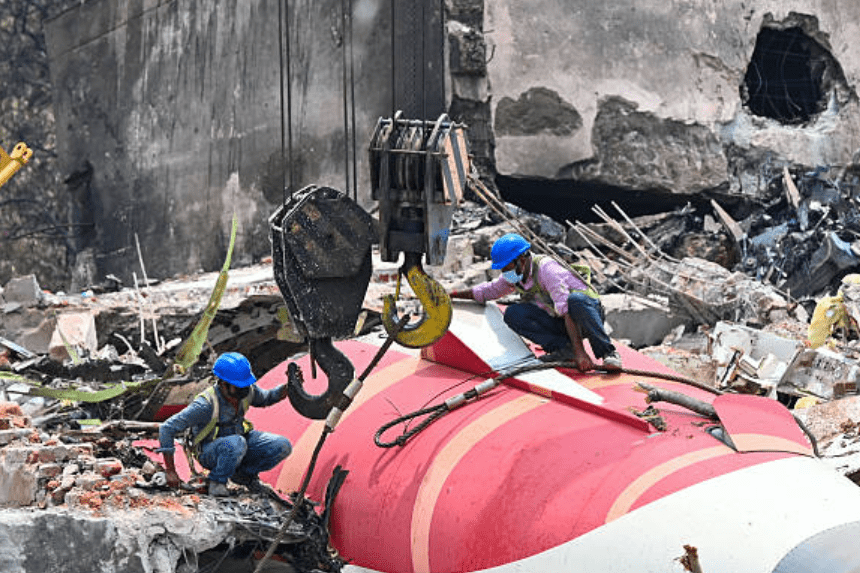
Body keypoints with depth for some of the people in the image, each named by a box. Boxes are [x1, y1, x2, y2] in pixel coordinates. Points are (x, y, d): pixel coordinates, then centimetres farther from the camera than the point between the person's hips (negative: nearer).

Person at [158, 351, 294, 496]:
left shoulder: (247, 390, -15)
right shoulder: (206, 404, -32)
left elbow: (265, 399, 11)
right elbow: (166, 429, -29)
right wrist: (170, 471, -27)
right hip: (209, 452, -6)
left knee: (283, 446, -14)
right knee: (236, 444, -40)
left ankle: (244, 473, 8)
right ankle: (217, 481, -13)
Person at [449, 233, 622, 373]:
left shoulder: (546, 268, -24)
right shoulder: (515, 277, 1)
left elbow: (567, 311, -33)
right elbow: (486, 291, 21)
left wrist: (579, 352, -40)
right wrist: (452, 295, 16)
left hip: (589, 311, -7)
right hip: (560, 323, 7)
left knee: (575, 300, -42)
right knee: (512, 314, -12)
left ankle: (608, 353, -33)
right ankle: (564, 348, -16)